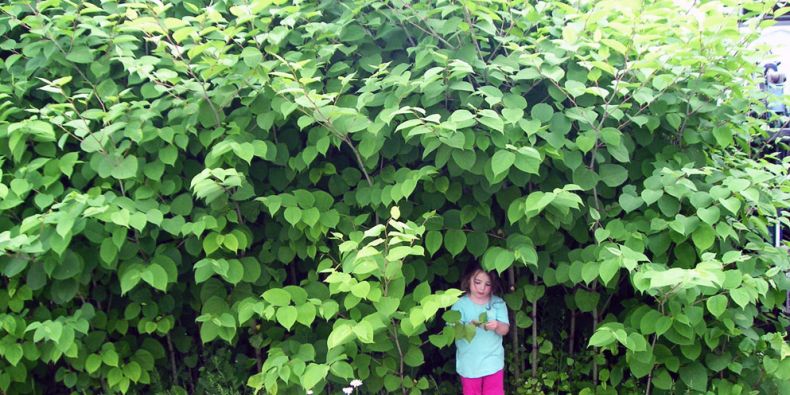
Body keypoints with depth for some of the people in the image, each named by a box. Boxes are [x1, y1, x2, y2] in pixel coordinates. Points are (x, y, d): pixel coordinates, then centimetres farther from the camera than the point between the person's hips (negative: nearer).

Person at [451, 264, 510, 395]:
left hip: (493, 362, 1)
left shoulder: (498, 303, -3)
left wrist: (497, 326, -29)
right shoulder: (460, 305, -9)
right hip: (469, 364, -1)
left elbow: (505, 329, -6)